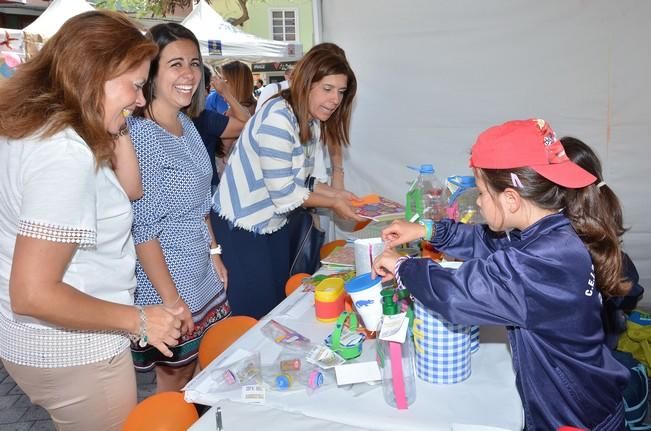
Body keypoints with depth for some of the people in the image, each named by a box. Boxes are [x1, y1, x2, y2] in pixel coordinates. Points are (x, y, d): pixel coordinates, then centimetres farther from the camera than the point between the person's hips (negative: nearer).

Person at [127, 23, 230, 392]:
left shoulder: (187, 125, 4)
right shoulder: (139, 134, -21)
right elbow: (142, 228, -22)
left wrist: (215, 254, 12)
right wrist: (171, 298, -19)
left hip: (202, 275, 8)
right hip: (166, 282, -8)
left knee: (197, 374, 21)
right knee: (175, 380, 12)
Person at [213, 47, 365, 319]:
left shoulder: (311, 122, 5)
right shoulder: (278, 119, -23)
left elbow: (298, 180, 7)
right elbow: (283, 192, -23)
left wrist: (336, 194, -2)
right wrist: (332, 204, -12)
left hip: (275, 222, 9)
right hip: (241, 225, -9)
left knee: (281, 302, 16)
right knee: (256, 313, 3)